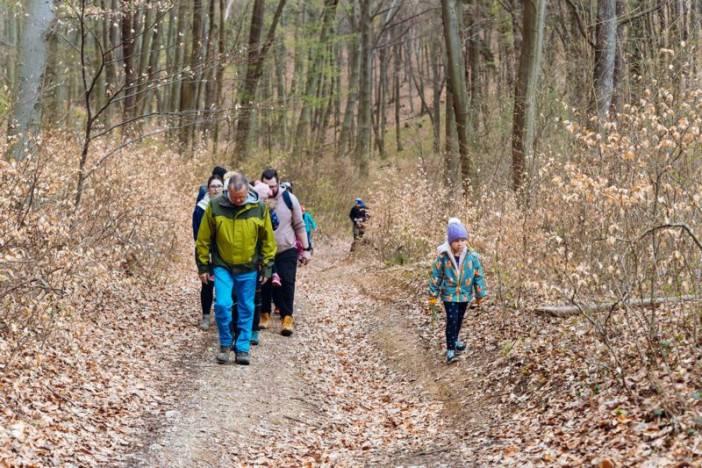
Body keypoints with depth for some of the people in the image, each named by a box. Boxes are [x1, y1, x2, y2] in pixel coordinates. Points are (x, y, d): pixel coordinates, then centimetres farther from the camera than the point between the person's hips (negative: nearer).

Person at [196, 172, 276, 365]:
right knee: (222, 305, -12)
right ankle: (225, 344, 8)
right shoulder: (215, 206, -9)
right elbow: (204, 238, 0)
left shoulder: (259, 208, -6)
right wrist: (203, 266, 2)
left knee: (246, 309, 6)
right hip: (222, 267, -1)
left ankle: (242, 348, 17)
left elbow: (267, 240, 3)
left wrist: (266, 267, 4)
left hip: (248, 269, 1)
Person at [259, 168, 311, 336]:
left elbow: (299, 226, 0)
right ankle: (264, 314, 25)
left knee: (287, 283, -6)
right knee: (265, 284, 8)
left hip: (287, 251, 0)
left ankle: (287, 317, 1)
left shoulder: (289, 199, -7)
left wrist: (305, 249, 1)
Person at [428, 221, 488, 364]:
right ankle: (450, 349, -5)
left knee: (459, 319, 19)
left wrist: (480, 295, 2)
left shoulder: (472, 257, -10)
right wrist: (433, 295, 0)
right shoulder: (443, 257, -14)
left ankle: (454, 340, 41)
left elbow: (478, 276, -2)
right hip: (449, 294, -3)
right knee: (452, 320, -11)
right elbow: (436, 276, -4)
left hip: (465, 294, 3)